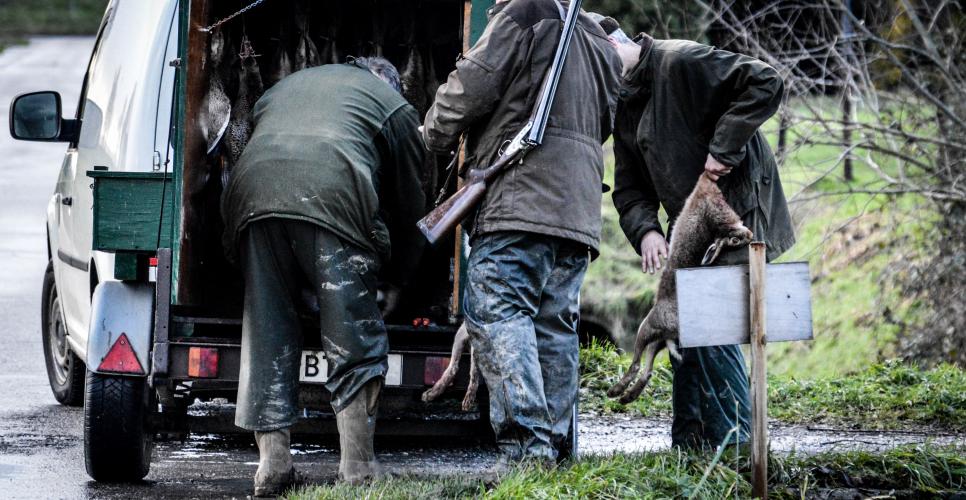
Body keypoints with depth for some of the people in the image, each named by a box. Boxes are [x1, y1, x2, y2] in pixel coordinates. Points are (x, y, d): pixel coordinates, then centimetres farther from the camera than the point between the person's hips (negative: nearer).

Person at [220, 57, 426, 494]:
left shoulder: (286, 86, 39)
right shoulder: (391, 102, 26)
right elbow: (409, 202, 26)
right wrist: (398, 274, 40)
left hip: (252, 194, 4)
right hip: (331, 198, -4)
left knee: (267, 341, 9)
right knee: (354, 342, 1)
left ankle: (272, 463, 5)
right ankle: (358, 466, -3)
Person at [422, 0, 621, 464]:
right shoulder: (600, 45, 27)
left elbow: (471, 88, -5)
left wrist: (436, 133, 13)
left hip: (521, 199, -8)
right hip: (580, 212, 8)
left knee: (497, 313, -13)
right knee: (556, 325, 8)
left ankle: (526, 438, -25)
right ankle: (553, 440, 4)